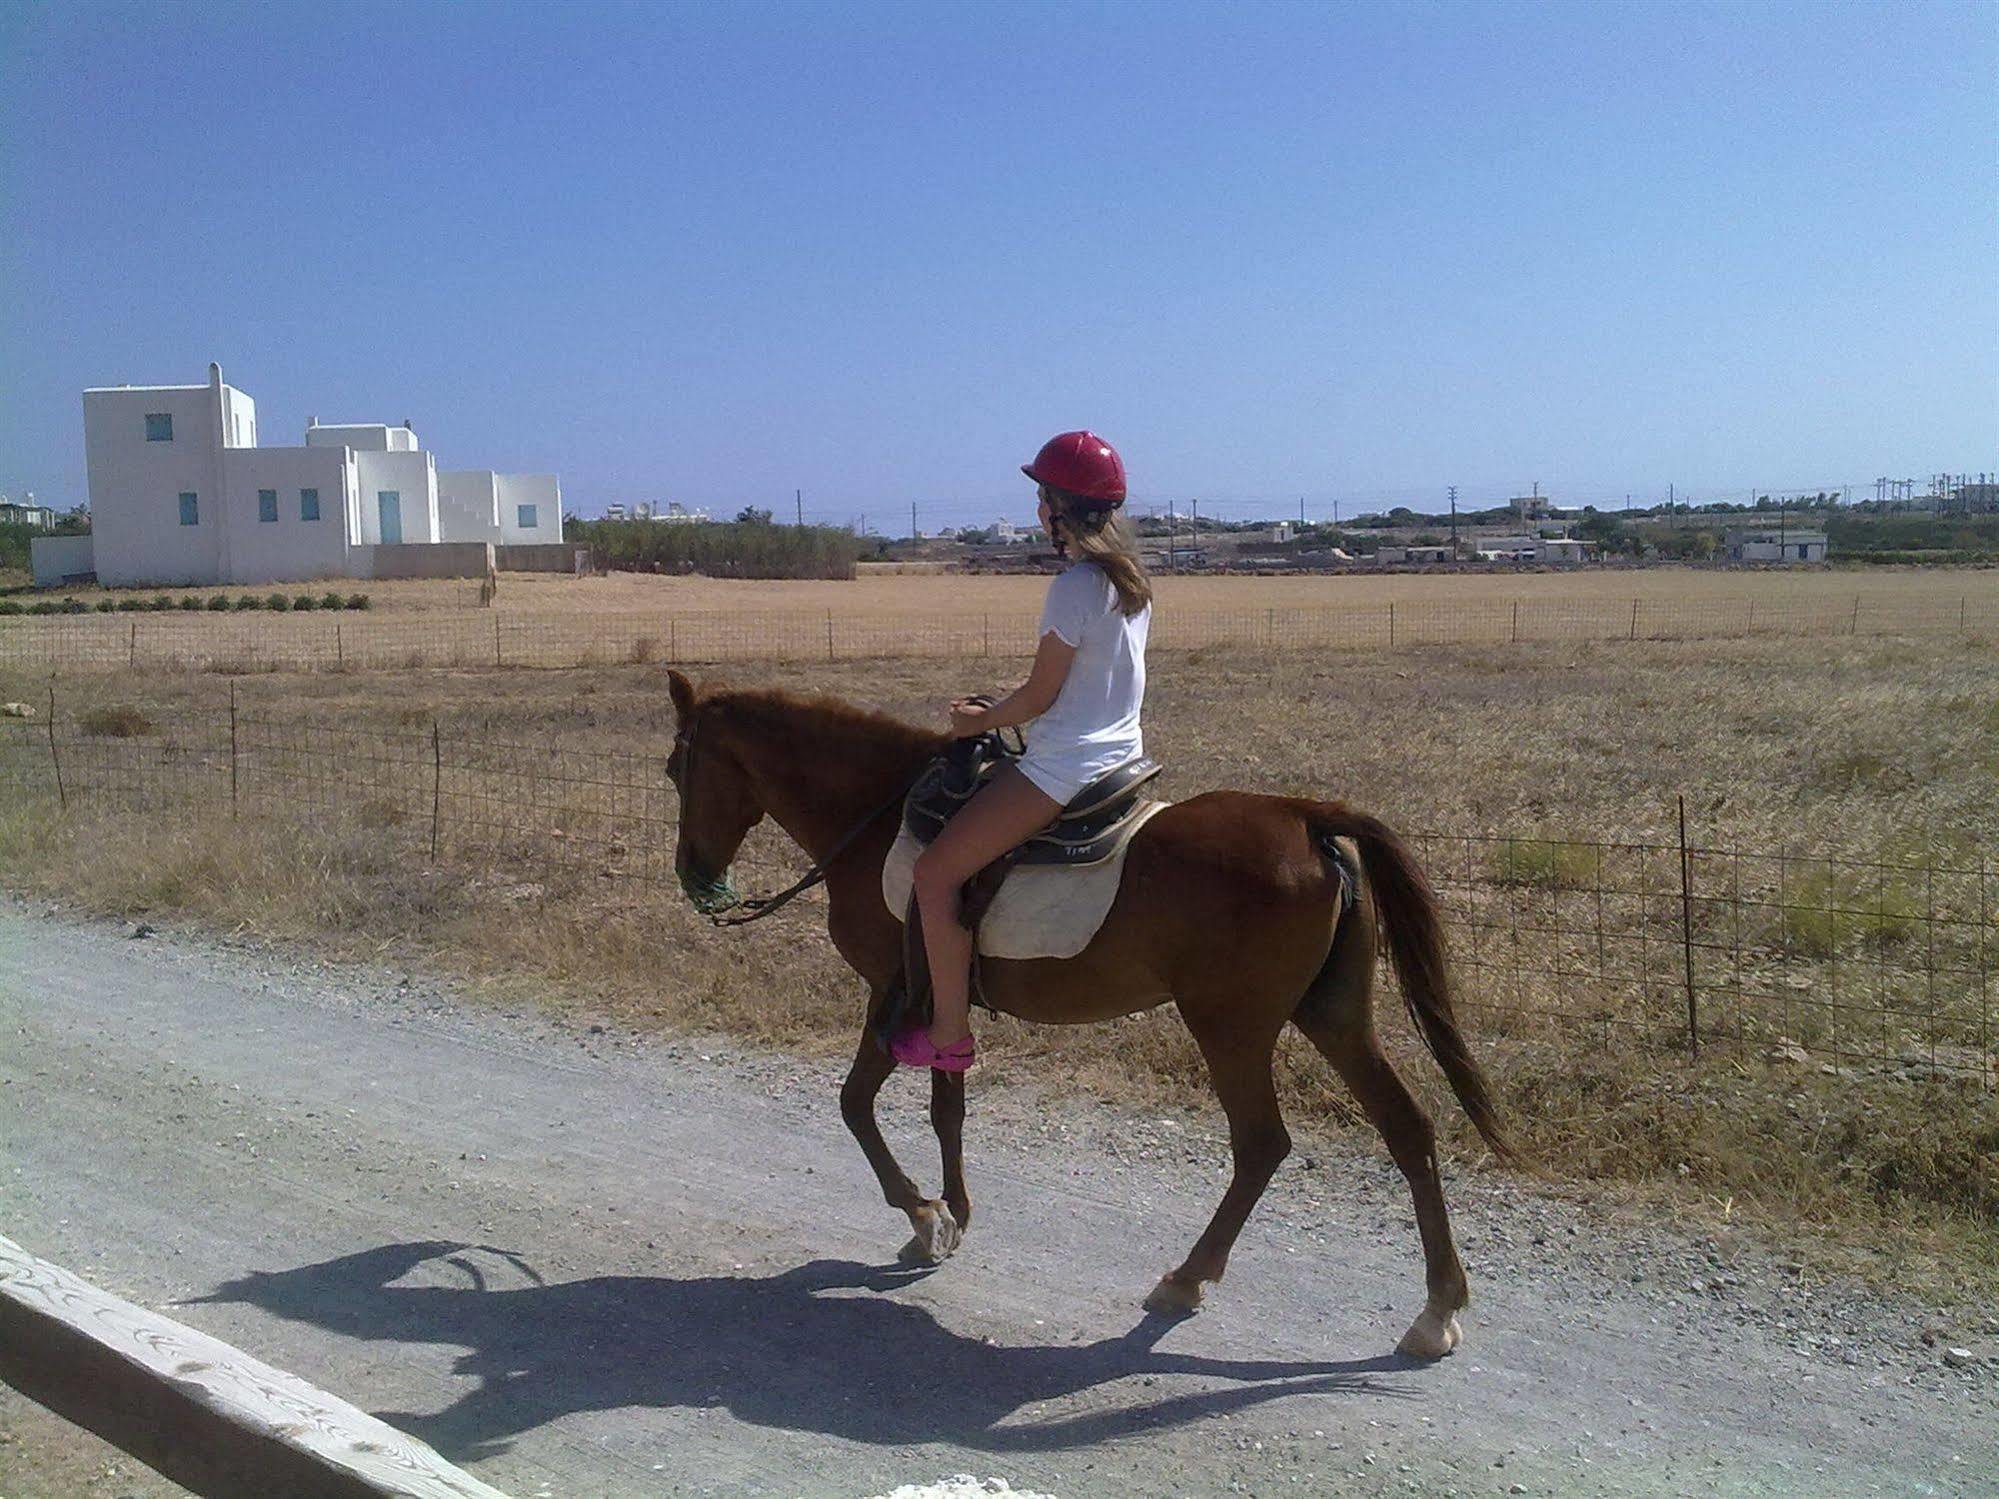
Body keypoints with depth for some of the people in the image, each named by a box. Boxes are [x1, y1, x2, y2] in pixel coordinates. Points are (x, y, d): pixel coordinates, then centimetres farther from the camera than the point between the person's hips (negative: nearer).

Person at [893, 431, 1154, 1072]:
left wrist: (982, 720, 2)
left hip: (1066, 767, -11)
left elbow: (1041, 693, -16)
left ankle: (950, 1035, -2)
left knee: (935, 871, -6)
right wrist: (1000, 711, 20)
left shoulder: (1073, 586, -19)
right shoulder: (1133, 580, 9)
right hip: (1122, 753, 11)